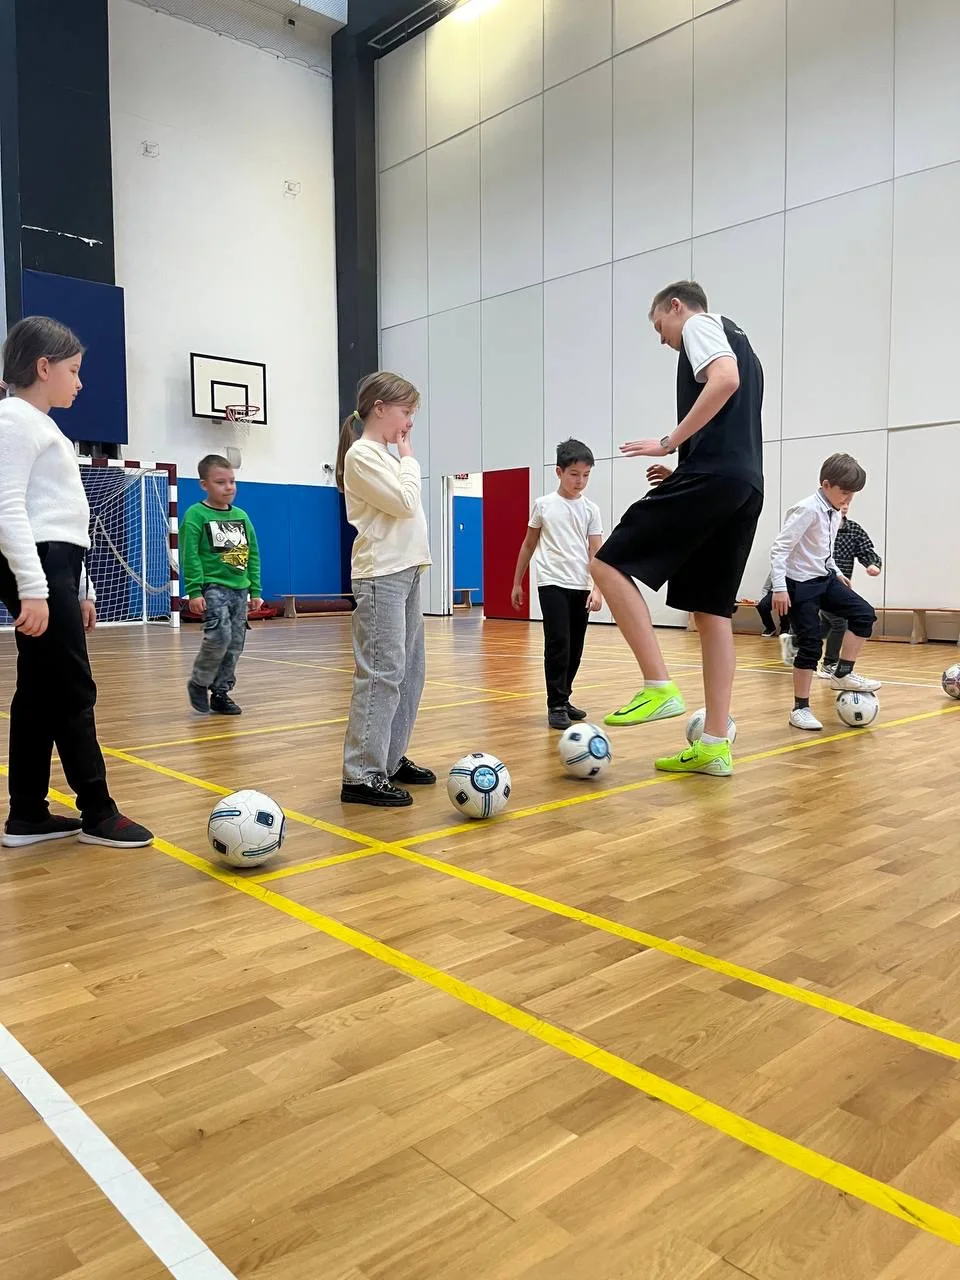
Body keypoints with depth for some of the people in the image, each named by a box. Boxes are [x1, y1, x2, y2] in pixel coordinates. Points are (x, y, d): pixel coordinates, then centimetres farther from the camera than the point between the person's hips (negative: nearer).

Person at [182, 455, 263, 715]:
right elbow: (190, 556, -9)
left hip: (240, 589, 6)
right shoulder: (196, 515, -5)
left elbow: (253, 555, 15)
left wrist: (255, 591, 12)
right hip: (213, 587, -6)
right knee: (219, 635, -20)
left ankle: (220, 692, 19)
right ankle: (198, 683, 2)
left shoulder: (241, 516, 11)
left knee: (235, 644, 6)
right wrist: (194, 592, -15)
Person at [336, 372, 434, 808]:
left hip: (405, 573, 10)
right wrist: (408, 458, -4)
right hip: (381, 577, -10)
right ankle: (361, 775, -8)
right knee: (382, 673, -12)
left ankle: (391, 759, 20)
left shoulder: (385, 455, 19)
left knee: (409, 671, 11)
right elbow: (405, 502, -14)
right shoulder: (362, 454, -8)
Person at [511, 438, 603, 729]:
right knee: (558, 642, -13)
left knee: (575, 648, 8)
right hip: (552, 583, -3)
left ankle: (563, 699, 23)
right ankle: (556, 705, -5)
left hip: (581, 586, 3)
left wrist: (597, 588, -13)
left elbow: (596, 552, 0)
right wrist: (517, 583, 12)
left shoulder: (591, 509, 4)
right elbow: (529, 544, 11)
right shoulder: (543, 505, 2)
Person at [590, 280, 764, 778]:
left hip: (712, 477, -9)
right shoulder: (737, 341, 33)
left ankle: (660, 687, -15)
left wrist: (670, 442, -14)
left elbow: (724, 380, -17)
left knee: (610, 565, -7)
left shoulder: (701, 325, 6)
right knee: (712, 612, 7)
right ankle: (715, 745, 6)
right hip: (747, 487, 9)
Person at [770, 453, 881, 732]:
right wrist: (779, 587, -28)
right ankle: (800, 708, 4)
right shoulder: (808, 510, -19)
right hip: (801, 584, -8)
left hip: (824, 579, 8)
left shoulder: (834, 513, 6)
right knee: (811, 645, -7)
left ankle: (843, 673, 5)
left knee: (864, 613, -5)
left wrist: (836, 572, 25)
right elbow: (779, 549, -23)